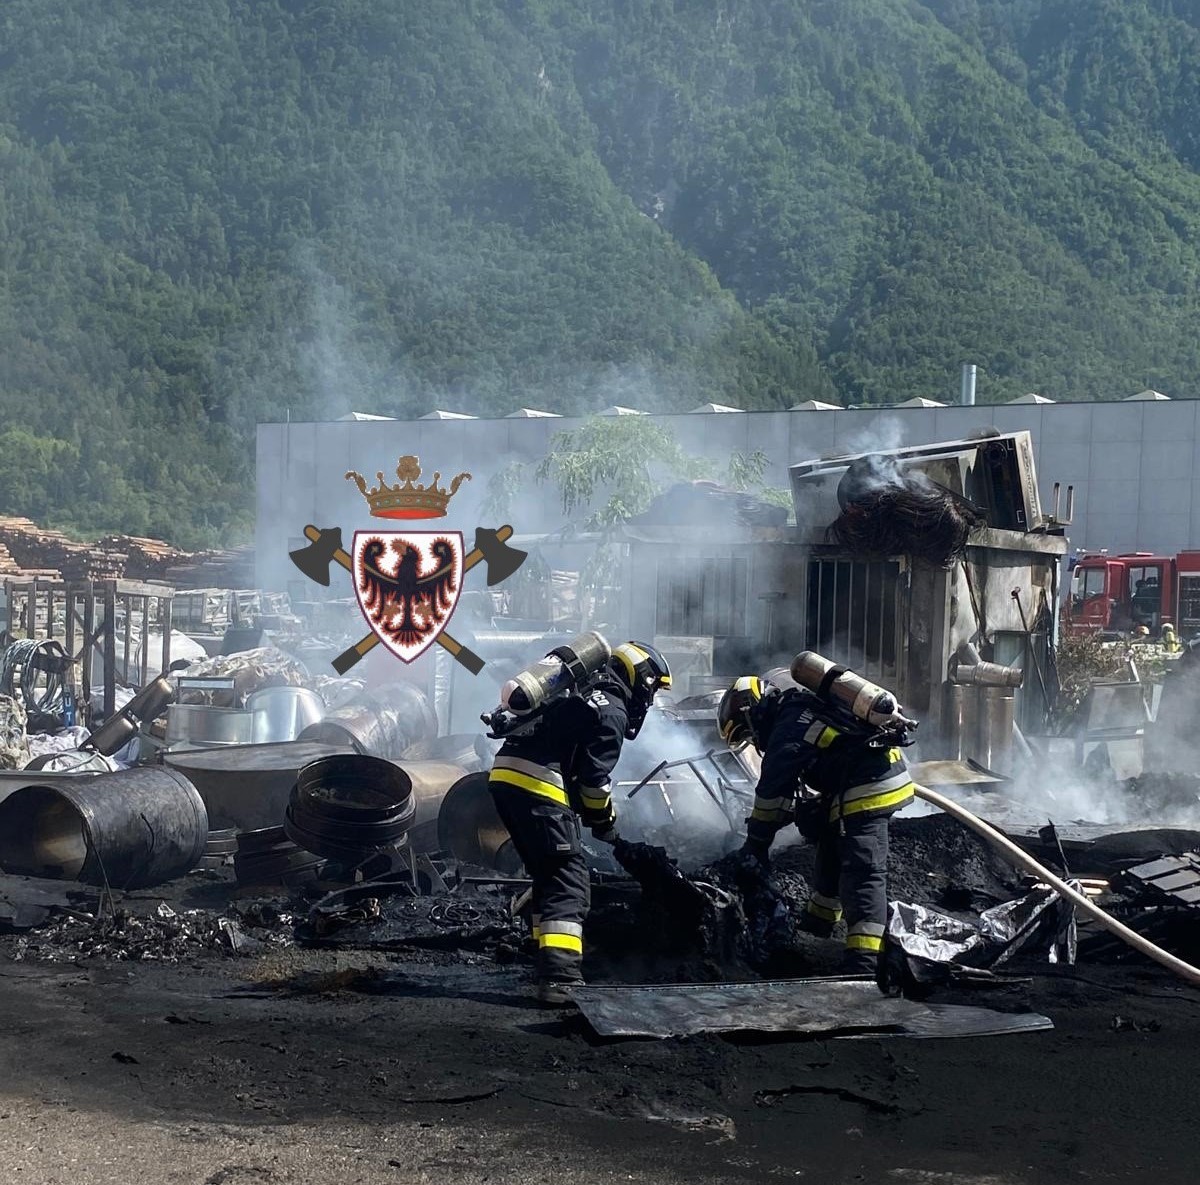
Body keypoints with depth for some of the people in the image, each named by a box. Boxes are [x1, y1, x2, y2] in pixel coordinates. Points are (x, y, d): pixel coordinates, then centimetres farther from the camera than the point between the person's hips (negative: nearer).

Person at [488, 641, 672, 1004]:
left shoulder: (585, 693, 25)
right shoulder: (613, 711, -3)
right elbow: (594, 776, -7)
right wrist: (604, 821, 9)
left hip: (506, 775, 9)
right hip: (537, 787, -9)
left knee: (548, 874, 20)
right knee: (569, 879, -10)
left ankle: (550, 960, 26)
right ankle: (559, 977, -20)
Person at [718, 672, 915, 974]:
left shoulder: (790, 725, -10)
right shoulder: (801, 709, 21)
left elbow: (773, 788, -12)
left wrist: (756, 842, -8)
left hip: (866, 790, -11)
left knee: (862, 872, -19)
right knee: (832, 854, 25)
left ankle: (863, 962, -28)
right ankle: (817, 922, 42)